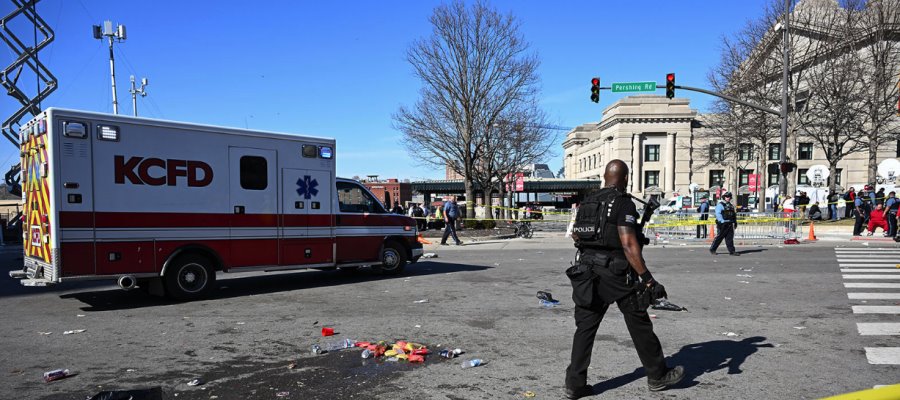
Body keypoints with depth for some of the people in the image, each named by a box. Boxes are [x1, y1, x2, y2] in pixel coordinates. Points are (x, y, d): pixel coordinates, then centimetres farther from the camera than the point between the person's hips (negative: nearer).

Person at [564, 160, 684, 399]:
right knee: (640, 325, 10)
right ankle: (658, 376, 25)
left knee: (585, 326, 8)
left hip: (587, 271, 6)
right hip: (616, 273, -6)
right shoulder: (623, 203, -11)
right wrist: (648, 280, -19)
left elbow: (575, 236, 18)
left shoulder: (587, 203, 10)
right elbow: (629, 245, -20)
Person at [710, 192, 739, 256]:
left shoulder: (731, 205, 19)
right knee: (719, 237, -2)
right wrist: (722, 221, -23)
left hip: (730, 224, 7)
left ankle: (732, 251, 4)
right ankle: (712, 249, 9)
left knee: (730, 238, 4)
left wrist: (735, 221, 16)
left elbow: (734, 214, 26)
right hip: (723, 224, -7)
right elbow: (718, 214, -15)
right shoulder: (720, 205, -5)